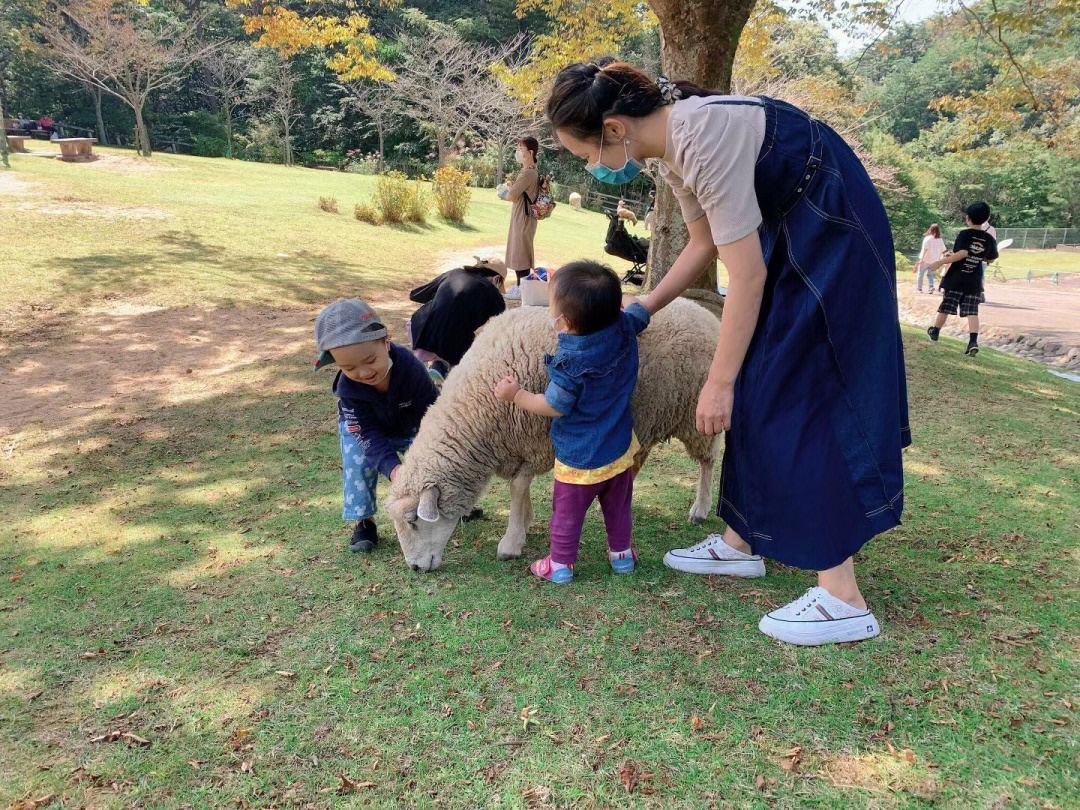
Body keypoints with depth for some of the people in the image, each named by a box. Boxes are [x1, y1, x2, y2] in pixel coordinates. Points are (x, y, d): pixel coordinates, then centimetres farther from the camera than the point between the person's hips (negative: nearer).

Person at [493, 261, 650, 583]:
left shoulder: (570, 364, -29)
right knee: (618, 506, 24)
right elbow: (640, 310, 10)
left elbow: (555, 407, -17)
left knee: (567, 511, 13)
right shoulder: (625, 330, -14)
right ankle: (621, 553, 40)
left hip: (579, 458, -6)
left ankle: (560, 564, 26)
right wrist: (611, 298, 25)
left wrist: (516, 395, -5)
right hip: (620, 448, 6)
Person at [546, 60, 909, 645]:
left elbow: (747, 274, -26)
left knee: (794, 397, -12)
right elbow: (705, 245, 15)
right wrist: (642, 311, 17)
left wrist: (719, 382, -20)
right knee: (758, 389, 10)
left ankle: (842, 599, -7)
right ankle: (742, 542, 23)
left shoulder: (706, 139, -27)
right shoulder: (671, 146, 2)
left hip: (834, 235, -9)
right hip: (789, 234, 9)